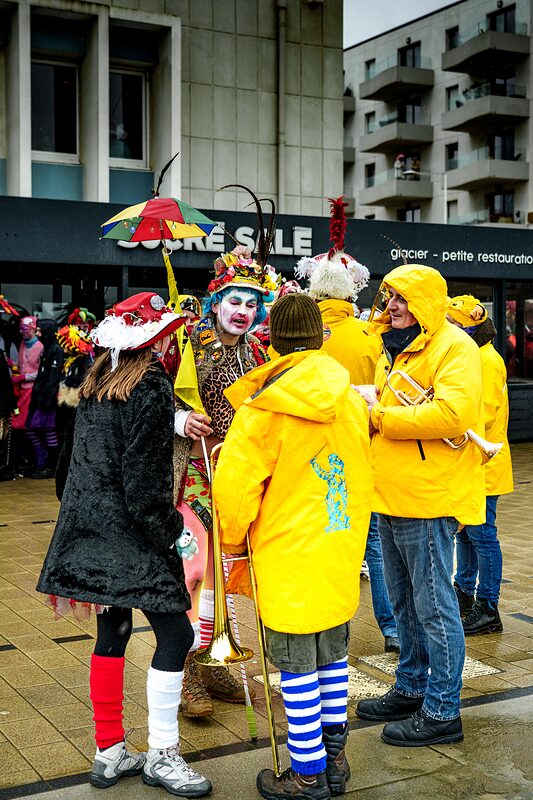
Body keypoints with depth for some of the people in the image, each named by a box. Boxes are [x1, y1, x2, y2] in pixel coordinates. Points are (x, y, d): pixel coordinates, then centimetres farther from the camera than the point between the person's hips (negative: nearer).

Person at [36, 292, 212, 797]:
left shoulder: (97, 382, 12)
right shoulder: (151, 386, -12)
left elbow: (70, 456, 18)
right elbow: (144, 476, -17)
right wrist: (168, 528, -8)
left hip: (87, 526, 9)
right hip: (128, 530, -9)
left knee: (112, 634, 15)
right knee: (174, 634, -2)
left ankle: (109, 753, 23)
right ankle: (161, 756, 4)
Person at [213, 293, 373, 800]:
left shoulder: (266, 408, -17)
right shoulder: (351, 400, 2)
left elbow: (234, 483, -16)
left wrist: (233, 539, 1)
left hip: (289, 557, -6)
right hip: (341, 554, 6)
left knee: (297, 667, 5)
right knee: (332, 656, 18)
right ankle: (334, 757, 30)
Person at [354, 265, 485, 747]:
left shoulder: (454, 347, -11)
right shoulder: (395, 349, 17)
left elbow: (452, 414, -26)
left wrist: (380, 415, -19)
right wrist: (369, 411, 2)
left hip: (428, 500, -9)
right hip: (391, 499, 9)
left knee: (433, 607, -1)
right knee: (404, 603, 18)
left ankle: (442, 711, 10)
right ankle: (411, 689, 33)